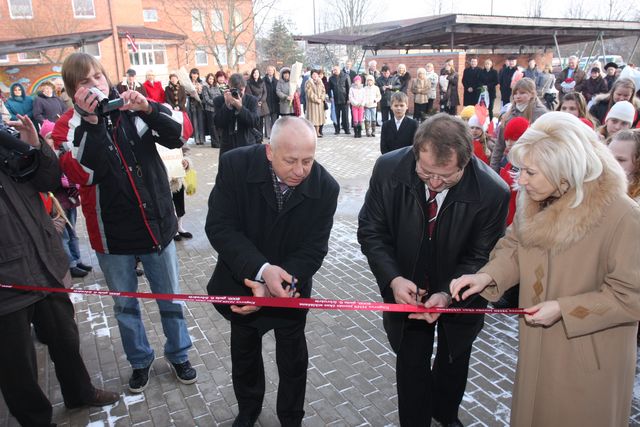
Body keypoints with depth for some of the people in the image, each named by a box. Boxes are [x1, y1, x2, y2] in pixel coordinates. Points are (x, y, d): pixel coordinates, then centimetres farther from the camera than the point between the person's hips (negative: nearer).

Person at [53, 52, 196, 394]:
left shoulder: (133, 108, -2)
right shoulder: (69, 125, -5)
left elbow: (179, 134, -11)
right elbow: (81, 173, -22)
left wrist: (149, 108, -26)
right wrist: (90, 121, -27)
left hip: (157, 223, 1)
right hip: (111, 234, 0)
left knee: (170, 298, 15)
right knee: (125, 304, 17)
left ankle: (178, 354, 37)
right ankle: (140, 360, 40)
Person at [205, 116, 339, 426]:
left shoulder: (325, 187, -22)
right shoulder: (235, 165, -24)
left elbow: (312, 251, -20)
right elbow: (219, 227, -24)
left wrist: (271, 286, -34)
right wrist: (260, 269, -38)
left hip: (290, 287, 0)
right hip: (242, 281, 1)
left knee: (293, 360, 17)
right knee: (244, 354, 23)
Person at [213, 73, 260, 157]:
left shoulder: (252, 100, 4)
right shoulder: (219, 101, 4)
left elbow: (255, 122, -8)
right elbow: (218, 124, -7)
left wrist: (240, 107, -19)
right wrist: (227, 105, -17)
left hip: (248, 145, 0)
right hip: (228, 147, 0)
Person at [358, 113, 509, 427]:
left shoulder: (493, 192, -28)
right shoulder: (388, 169, -25)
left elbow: (480, 257, -16)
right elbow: (371, 230, -13)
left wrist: (448, 295, -31)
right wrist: (393, 279, -27)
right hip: (407, 290, -1)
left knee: (454, 360, 27)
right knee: (411, 365, 12)